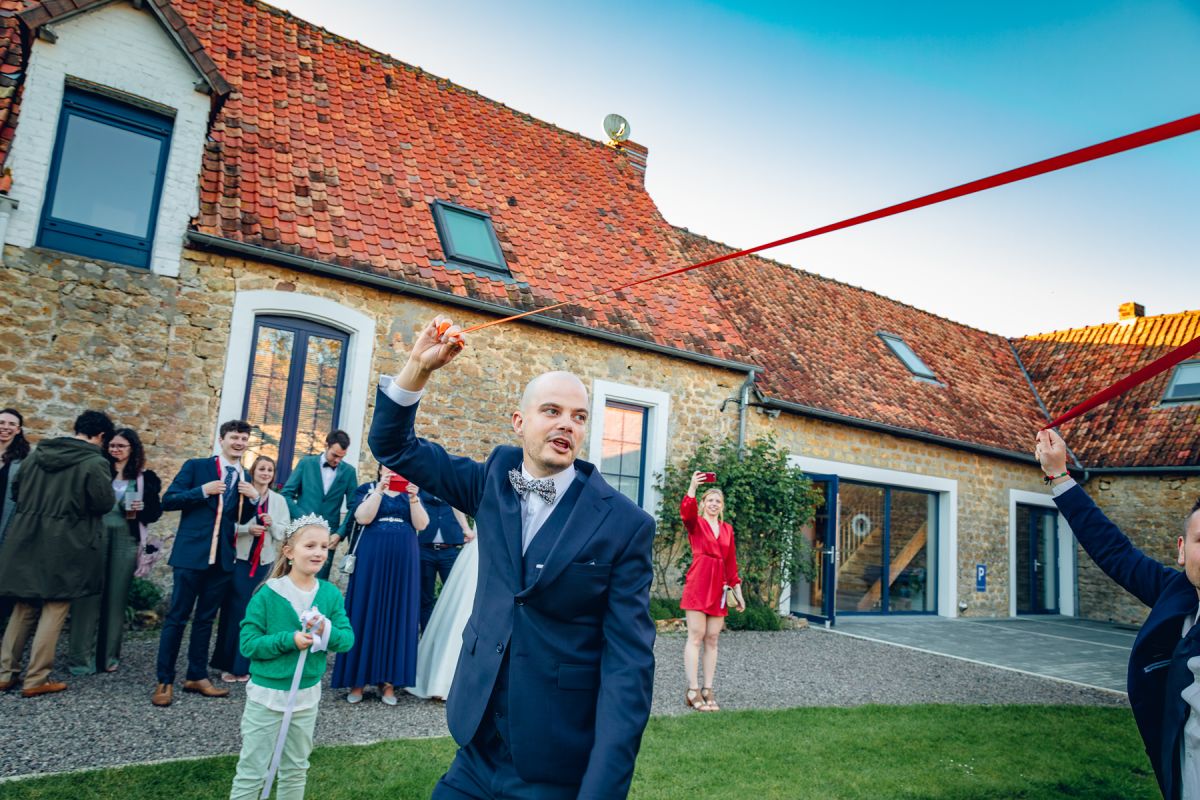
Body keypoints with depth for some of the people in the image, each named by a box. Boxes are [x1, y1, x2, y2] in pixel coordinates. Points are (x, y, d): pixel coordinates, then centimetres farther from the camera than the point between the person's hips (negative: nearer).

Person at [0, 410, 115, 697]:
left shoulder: (39, 453, 8)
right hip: (65, 545, -6)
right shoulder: (96, 462, -14)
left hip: (27, 540, 6)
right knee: (54, 609, 3)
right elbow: (104, 503, -15)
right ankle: (36, 679, 6)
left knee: (23, 608, 16)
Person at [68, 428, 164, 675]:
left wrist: (141, 510, -11)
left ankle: (108, 655, 14)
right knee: (89, 593, -1)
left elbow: (156, 512, 7)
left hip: (126, 539, 0)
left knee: (116, 596, 5)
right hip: (95, 536, 0)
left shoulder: (145, 478, 7)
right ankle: (81, 655, 6)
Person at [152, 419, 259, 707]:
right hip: (192, 554, -4)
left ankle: (197, 676, 23)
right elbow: (168, 501, -7)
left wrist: (254, 498, -6)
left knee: (205, 618, 13)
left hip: (223, 557, 4)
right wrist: (203, 491, -19)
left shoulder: (246, 479, 10)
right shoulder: (196, 466, -2)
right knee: (177, 617, 1)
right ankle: (164, 680, 12)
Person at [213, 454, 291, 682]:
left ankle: (244, 665, 14)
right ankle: (228, 663, 12)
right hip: (240, 559, -2)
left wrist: (272, 524, -14)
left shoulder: (279, 500, 6)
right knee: (234, 610, 0)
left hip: (265, 562, 2)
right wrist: (247, 529, -19)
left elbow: (284, 533, 5)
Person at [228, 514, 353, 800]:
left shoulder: (331, 594, -5)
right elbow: (247, 644, -15)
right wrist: (289, 640, -26)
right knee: (251, 771, 8)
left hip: (308, 695, 4)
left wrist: (328, 631, -25)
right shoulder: (267, 594, -15)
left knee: (296, 771, 20)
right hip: (267, 694, -4)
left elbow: (348, 639, -5)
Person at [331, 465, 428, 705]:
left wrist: (413, 498, -15)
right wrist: (379, 490, -18)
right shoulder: (367, 489, 6)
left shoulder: (412, 493, 11)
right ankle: (357, 678, 9)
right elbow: (362, 518, -11)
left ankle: (388, 680, 9)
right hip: (371, 561, -2)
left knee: (397, 616, 3)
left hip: (402, 563, 2)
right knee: (366, 613, 0)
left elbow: (421, 525, -2)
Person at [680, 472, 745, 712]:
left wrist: (738, 592, 14)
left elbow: (731, 562, 16)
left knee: (712, 640, 6)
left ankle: (707, 690, 12)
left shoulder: (727, 529, 15)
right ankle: (693, 691, -1)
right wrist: (693, 486, -33)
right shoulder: (695, 523, 3)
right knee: (696, 636, -4)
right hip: (697, 583, -4)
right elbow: (686, 511, -21)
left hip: (718, 587, 4)